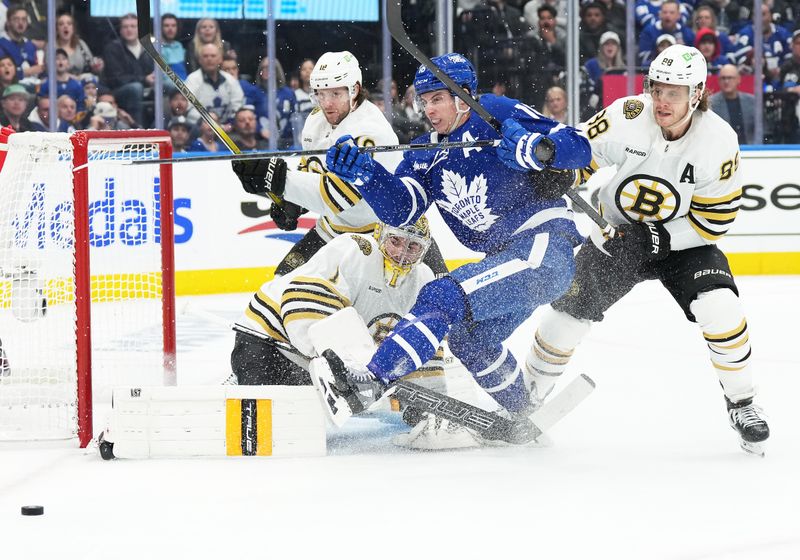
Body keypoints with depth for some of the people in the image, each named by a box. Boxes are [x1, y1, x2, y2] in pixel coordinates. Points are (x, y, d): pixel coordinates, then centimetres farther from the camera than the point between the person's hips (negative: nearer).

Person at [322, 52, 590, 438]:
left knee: (442, 296, -23)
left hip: (545, 247, -9)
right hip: (505, 259, 9)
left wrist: (535, 149, -34)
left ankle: (377, 377, -33)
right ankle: (523, 418, 36)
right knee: (468, 340, 18)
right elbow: (399, 208, -2)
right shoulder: (426, 155, 14)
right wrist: (363, 172, -17)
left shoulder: (498, 116, -6)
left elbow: (577, 147, -14)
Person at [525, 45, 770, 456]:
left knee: (721, 309, -23)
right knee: (571, 310, -4)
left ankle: (741, 403, -5)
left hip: (682, 240, -1)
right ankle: (528, 391, 20)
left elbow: (715, 219, -17)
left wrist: (661, 238, -24)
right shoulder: (626, 118, -23)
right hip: (618, 234, 1)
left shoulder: (718, 141, -22)